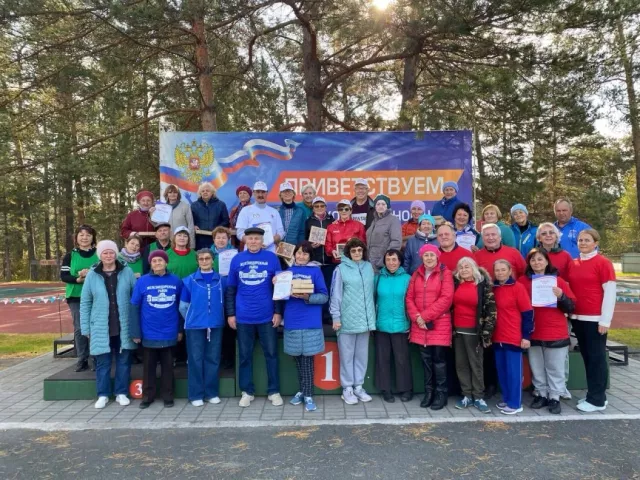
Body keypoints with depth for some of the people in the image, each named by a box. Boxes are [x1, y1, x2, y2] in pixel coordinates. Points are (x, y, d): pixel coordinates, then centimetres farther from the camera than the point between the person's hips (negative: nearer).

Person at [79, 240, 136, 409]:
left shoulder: (127, 272, -1)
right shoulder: (92, 275, 1)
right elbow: (85, 302, 5)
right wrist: (86, 328, 2)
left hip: (123, 327, 0)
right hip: (101, 328, 0)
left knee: (123, 361, 9)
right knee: (103, 362, 9)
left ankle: (121, 393, 23)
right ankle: (103, 395, 23)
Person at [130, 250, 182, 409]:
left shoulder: (176, 281, -1)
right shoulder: (142, 281, -4)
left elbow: (181, 306, 6)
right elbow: (135, 308, -2)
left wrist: (180, 329, 5)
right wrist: (135, 332, -5)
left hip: (169, 333, 0)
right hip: (149, 333, 0)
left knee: (167, 366, 12)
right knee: (148, 366, 13)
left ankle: (168, 396, 23)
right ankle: (147, 396, 27)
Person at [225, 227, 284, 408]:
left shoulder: (271, 258, 0)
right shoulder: (237, 259, 5)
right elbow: (230, 289, 7)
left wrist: (278, 312, -3)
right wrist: (230, 313, 3)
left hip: (267, 316, -1)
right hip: (243, 317, 1)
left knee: (271, 354, 6)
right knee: (245, 356, 10)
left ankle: (274, 391, 19)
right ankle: (247, 392, 23)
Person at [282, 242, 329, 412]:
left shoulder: (315, 271, 0)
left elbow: (324, 296, -4)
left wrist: (307, 297, -19)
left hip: (310, 323, -3)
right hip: (292, 321, 4)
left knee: (307, 359, -1)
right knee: (298, 359, 12)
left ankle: (308, 395, 8)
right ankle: (302, 390, 27)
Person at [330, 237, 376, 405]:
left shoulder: (369, 267, 8)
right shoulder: (341, 269, -6)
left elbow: (371, 291, 12)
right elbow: (335, 294, -6)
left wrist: (372, 316, 11)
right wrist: (336, 317, -10)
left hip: (365, 319, 4)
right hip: (347, 319, -4)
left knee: (362, 355, 12)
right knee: (347, 355, 5)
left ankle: (358, 386, 23)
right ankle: (347, 388, 15)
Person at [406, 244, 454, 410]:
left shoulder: (445, 273, -2)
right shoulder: (416, 275, 12)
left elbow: (446, 298, -12)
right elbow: (409, 298, 8)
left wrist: (426, 316, -15)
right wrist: (416, 317, -8)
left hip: (439, 323, -4)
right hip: (420, 324, 4)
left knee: (439, 359, 0)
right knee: (425, 359, 9)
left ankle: (441, 393, 12)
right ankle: (428, 392, 20)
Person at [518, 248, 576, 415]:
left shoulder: (558, 280, -1)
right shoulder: (523, 281, 2)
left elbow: (571, 307, -1)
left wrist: (561, 296, -19)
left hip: (555, 334, -2)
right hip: (533, 333, 2)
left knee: (555, 368, 5)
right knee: (536, 368, 11)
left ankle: (554, 398, 17)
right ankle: (540, 394, 24)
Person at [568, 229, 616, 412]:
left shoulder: (603, 262, -7)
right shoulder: (573, 264, 10)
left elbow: (610, 292, -9)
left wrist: (605, 320, -12)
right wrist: (569, 313, 6)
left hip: (595, 319, -6)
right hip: (577, 318, 6)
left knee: (597, 357, 2)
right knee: (586, 357, 12)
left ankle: (597, 399, 11)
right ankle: (593, 395, 23)